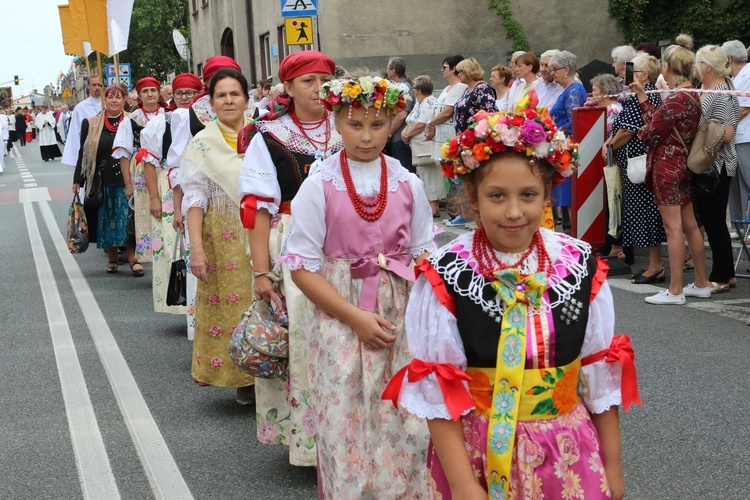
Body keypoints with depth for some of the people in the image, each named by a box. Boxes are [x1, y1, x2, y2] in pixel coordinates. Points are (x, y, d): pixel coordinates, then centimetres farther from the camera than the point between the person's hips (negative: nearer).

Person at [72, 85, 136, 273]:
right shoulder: (91, 124, 5)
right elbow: (83, 154, 8)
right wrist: (78, 180, 5)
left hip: (126, 180, -2)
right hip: (102, 181, 2)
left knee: (128, 220, -4)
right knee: (106, 221, 8)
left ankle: (132, 258, 1)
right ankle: (112, 259, 18)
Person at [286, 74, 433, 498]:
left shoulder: (408, 184, 3)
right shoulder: (319, 187, -4)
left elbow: (423, 255, 8)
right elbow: (303, 267, -5)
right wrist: (356, 317, -12)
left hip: (401, 318, 2)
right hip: (340, 317, -2)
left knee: (406, 428, 1)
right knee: (346, 428, 1)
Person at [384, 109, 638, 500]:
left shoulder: (580, 267, -4)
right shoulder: (444, 277, -12)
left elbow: (600, 373, 4)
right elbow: (437, 390, -11)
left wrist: (612, 465, 8)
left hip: (568, 454, 2)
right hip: (477, 453, -2)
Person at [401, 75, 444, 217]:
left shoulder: (429, 103, -13)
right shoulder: (418, 103, 19)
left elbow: (420, 125, -20)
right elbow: (410, 121, 17)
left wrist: (407, 135, -8)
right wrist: (405, 131, -3)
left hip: (428, 146, -10)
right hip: (419, 147, 10)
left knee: (429, 176, -8)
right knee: (422, 174, 11)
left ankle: (434, 207, -6)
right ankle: (428, 204, 16)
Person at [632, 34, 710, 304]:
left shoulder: (675, 99, -20)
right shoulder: (692, 96, 9)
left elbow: (651, 132, -16)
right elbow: (657, 118, 12)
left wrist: (641, 131, 6)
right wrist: (642, 95, 19)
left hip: (666, 164, -10)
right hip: (683, 163, 10)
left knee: (673, 227, -5)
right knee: (689, 225, 15)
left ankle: (675, 291, 0)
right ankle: (701, 284, 23)